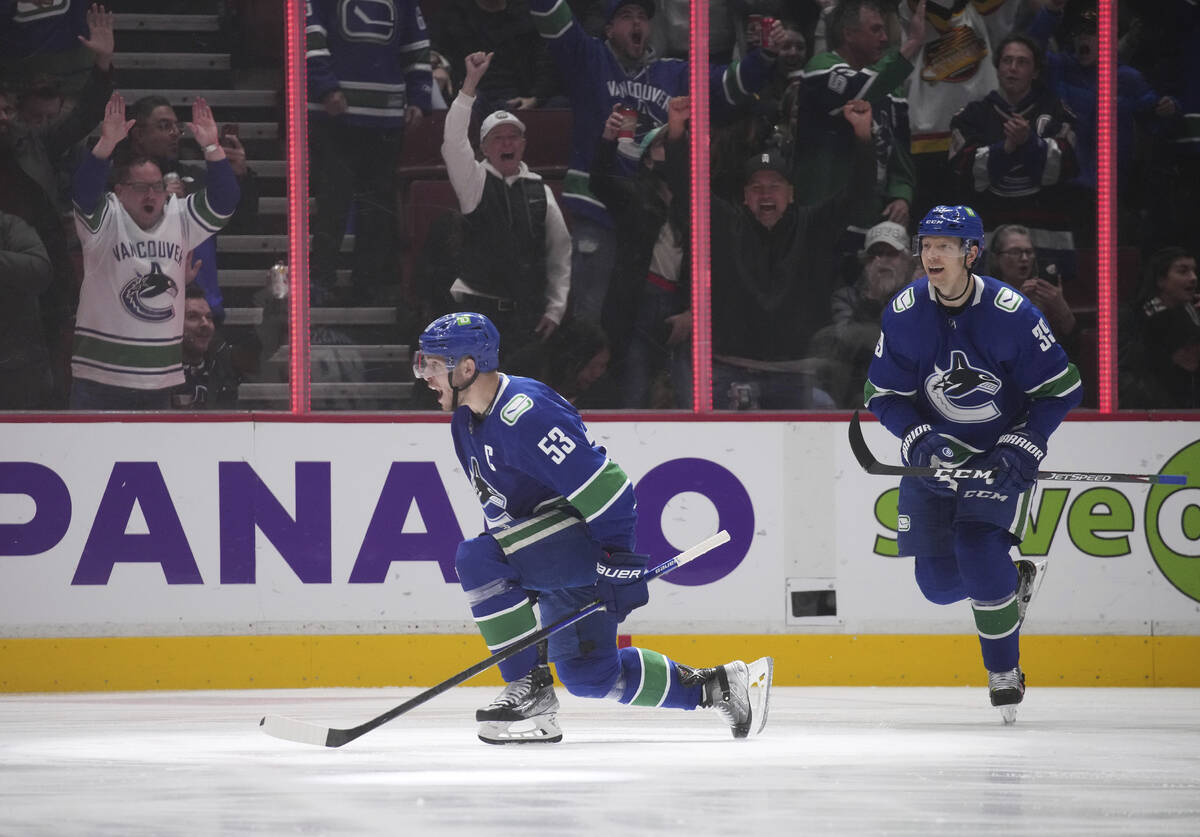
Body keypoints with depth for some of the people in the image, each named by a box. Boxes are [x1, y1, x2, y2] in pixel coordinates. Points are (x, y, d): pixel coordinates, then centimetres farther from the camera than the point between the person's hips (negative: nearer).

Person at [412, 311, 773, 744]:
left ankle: (529, 688, -19)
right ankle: (716, 686, 23)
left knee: (477, 559, -26)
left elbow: (603, 483, -26)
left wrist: (618, 557, -25)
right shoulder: (465, 423, 9)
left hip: (592, 540, -10)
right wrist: (526, 579, 21)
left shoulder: (524, 413, -24)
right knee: (587, 673, 11)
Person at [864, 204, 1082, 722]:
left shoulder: (1011, 314, -19)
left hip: (1002, 452, -4)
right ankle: (1013, 581, 32)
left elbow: (1061, 388, -11)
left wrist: (1019, 450, -19)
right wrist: (922, 441, -20)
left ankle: (1005, 673, -4)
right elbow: (883, 396, -3)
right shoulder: (904, 314, -11)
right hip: (935, 453, 4)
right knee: (939, 581, -2)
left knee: (979, 548, -22)